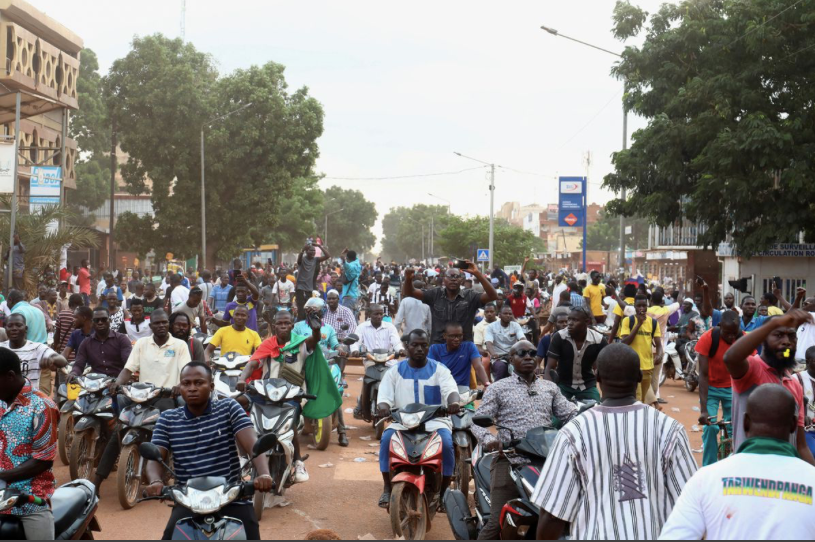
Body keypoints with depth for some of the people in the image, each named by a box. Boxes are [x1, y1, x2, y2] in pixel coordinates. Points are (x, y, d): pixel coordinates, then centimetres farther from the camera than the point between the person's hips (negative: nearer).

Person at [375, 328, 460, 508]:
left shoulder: (439, 370, 7)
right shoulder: (395, 371, 12)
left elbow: (451, 389, -11)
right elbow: (385, 395, -1)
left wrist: (454, 402, -36)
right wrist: (383, 406, -26)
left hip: (435, 420, -1)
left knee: (446, 442, -30)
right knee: (387, 438, -28)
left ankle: (443, 491, -13)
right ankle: (388, 489, -15)